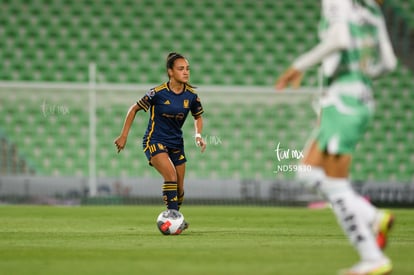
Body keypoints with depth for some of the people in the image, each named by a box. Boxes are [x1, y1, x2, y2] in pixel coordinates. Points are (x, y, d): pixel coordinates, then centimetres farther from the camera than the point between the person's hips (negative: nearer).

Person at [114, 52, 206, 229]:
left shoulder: (191, 95, -4)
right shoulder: (158, 93, -16)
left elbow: (198, 117, 15)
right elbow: (134, 109, -3)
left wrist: (198, 135, -4)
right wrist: (124, 136, -3)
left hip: (176, 144, 5)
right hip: (155, 142, -5)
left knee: (179, 189, 6)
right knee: (171, 176, -28)